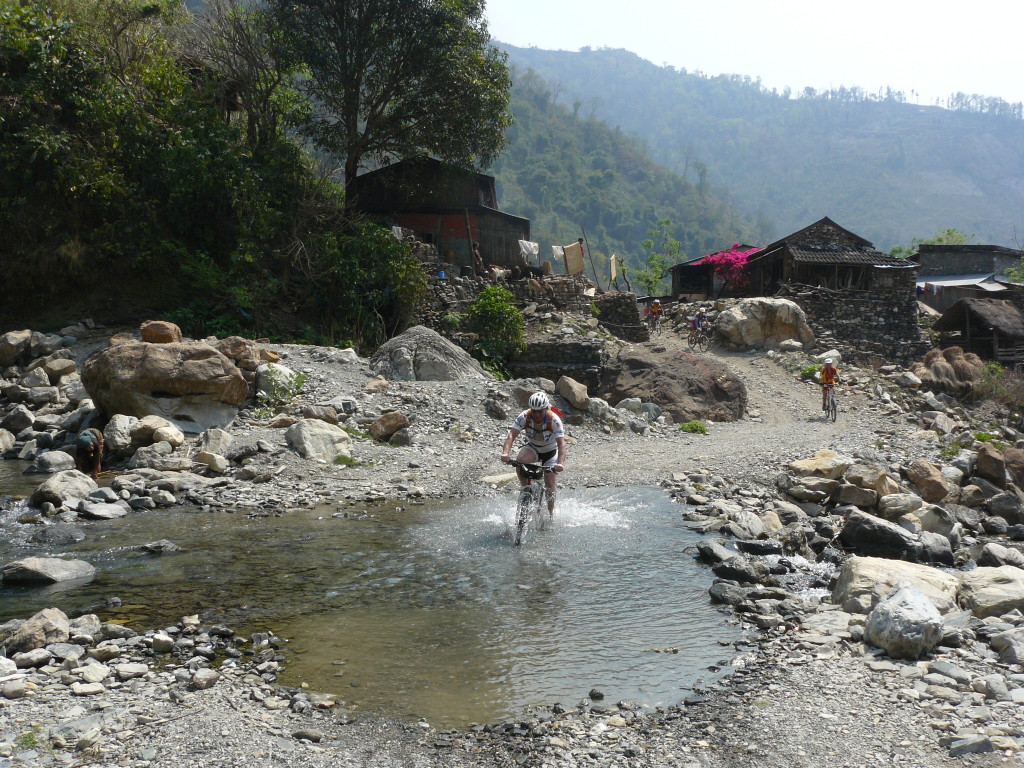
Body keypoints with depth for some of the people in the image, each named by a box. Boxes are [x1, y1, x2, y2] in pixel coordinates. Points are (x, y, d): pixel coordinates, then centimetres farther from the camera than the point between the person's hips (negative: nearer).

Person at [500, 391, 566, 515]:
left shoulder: (554, 420, -30)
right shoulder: (524, 417, -25)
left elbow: (561, 443, -36)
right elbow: (512, 435, -33)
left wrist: (560, 463, -52)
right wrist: (505, 453, -52)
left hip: (550, 450, -1)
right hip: (532, 447, 1)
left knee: (549, 480, -13)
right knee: (519, 462, -30)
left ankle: (550, 511, 11)